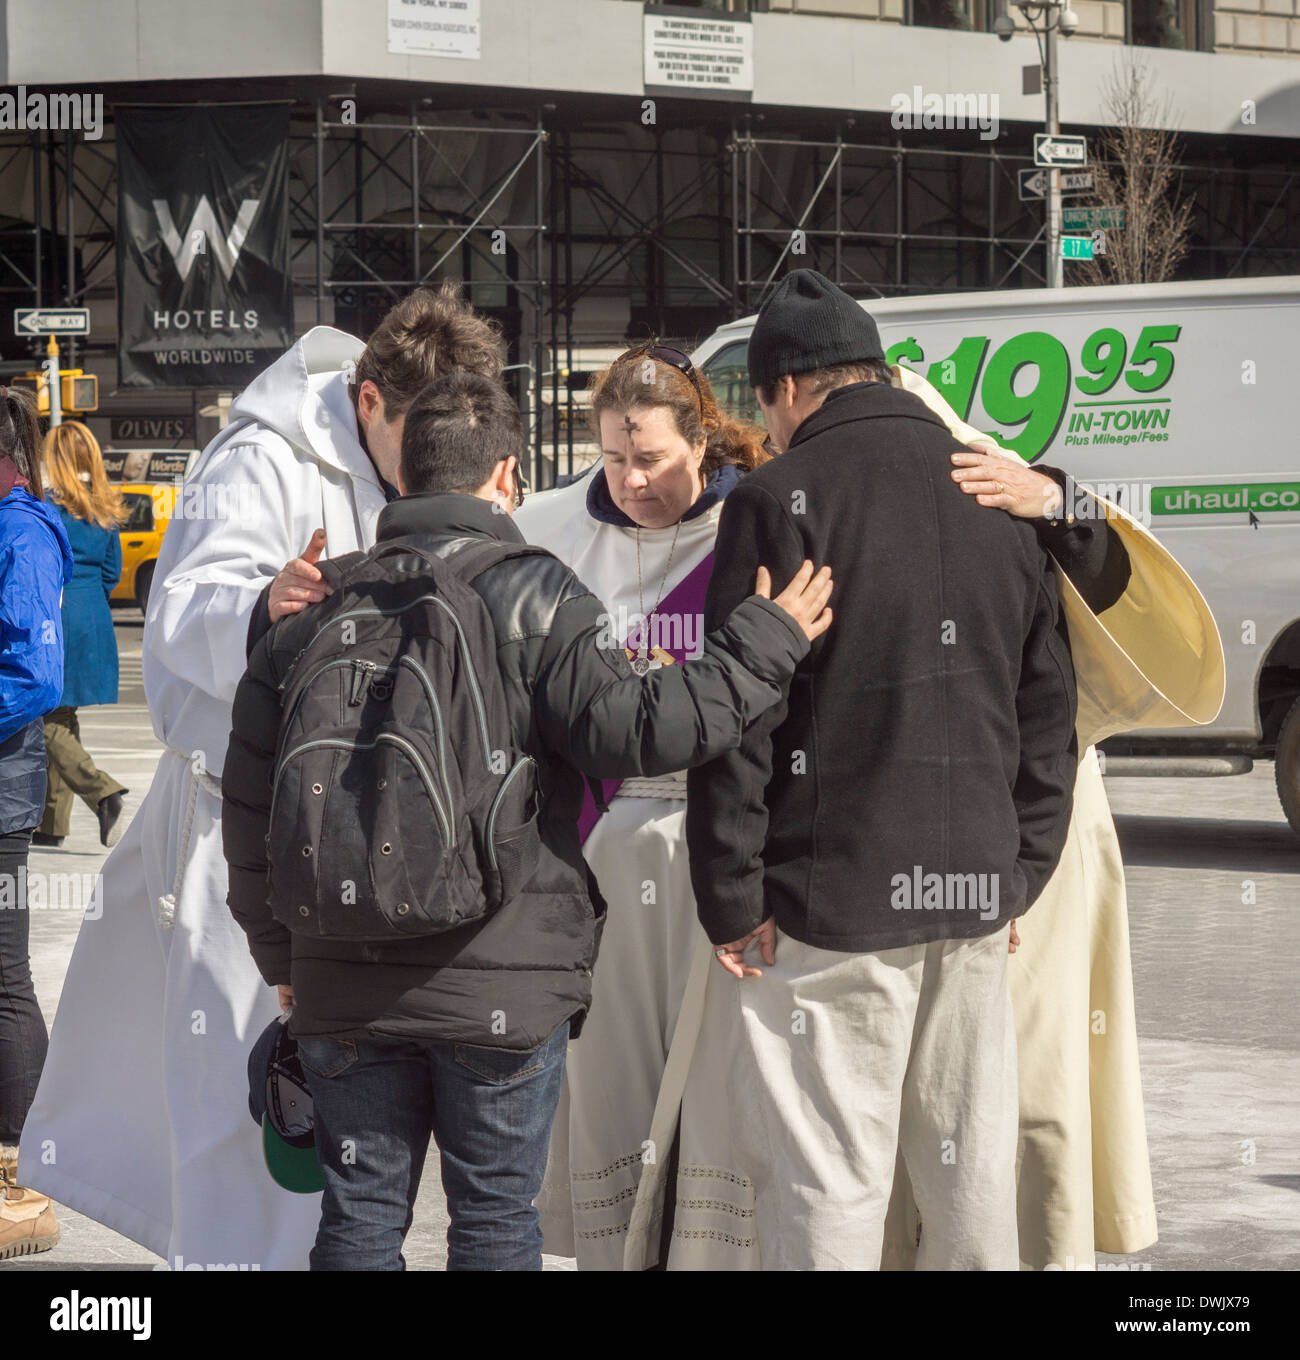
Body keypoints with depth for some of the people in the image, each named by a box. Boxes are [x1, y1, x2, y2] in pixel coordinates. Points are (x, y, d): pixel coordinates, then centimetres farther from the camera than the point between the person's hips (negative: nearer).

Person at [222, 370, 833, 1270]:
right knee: (496, 1213, 9)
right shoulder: (534, 593, -7)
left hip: (341, 985, 3)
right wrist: (764, 646, -8)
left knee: (362, 1211, 11)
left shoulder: (321, 608, 7)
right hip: (504, 986, -3)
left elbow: (251, 804, 10)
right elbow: (625, 728, -18)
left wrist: (283, 956, 20)